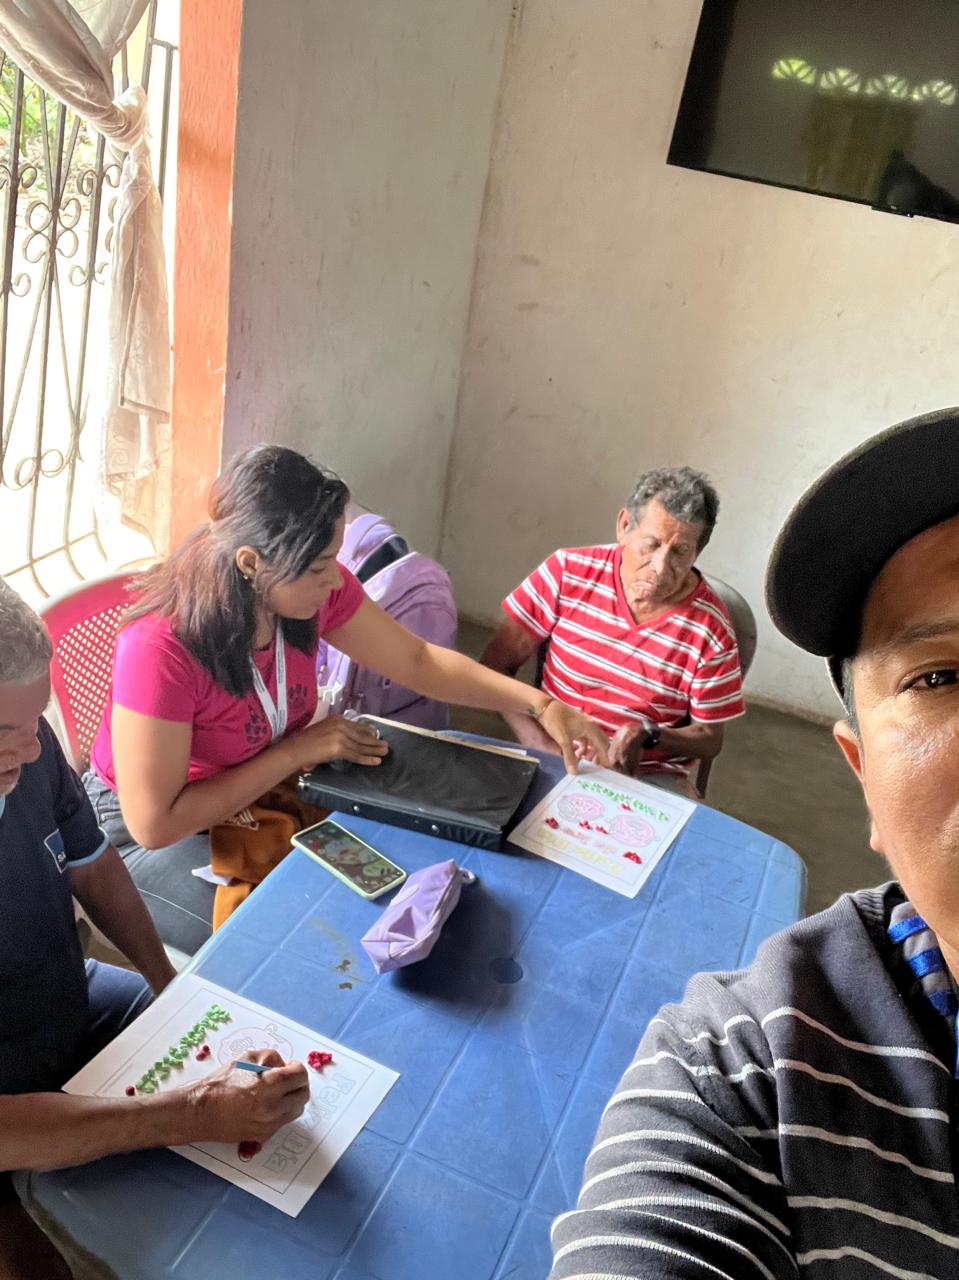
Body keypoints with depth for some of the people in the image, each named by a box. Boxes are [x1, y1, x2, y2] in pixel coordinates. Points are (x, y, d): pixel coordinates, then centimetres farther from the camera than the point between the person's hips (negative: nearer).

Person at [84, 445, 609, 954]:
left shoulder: (317, 588, -18)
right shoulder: (160, 647, -36)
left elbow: (418, 661, -5)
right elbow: (155, 824, -30)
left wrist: (540, 705, -14)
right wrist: (299, 750, -28)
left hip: (264, 791, 6)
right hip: (141, 832, -5)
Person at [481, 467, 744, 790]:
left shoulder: (710, 630, -8)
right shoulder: (568, 572, -7)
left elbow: (708, 740, 3)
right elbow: (496, 665, -2)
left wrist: (646, 735, -18)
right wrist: (540, 745, -15)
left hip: (647, 777, 1)